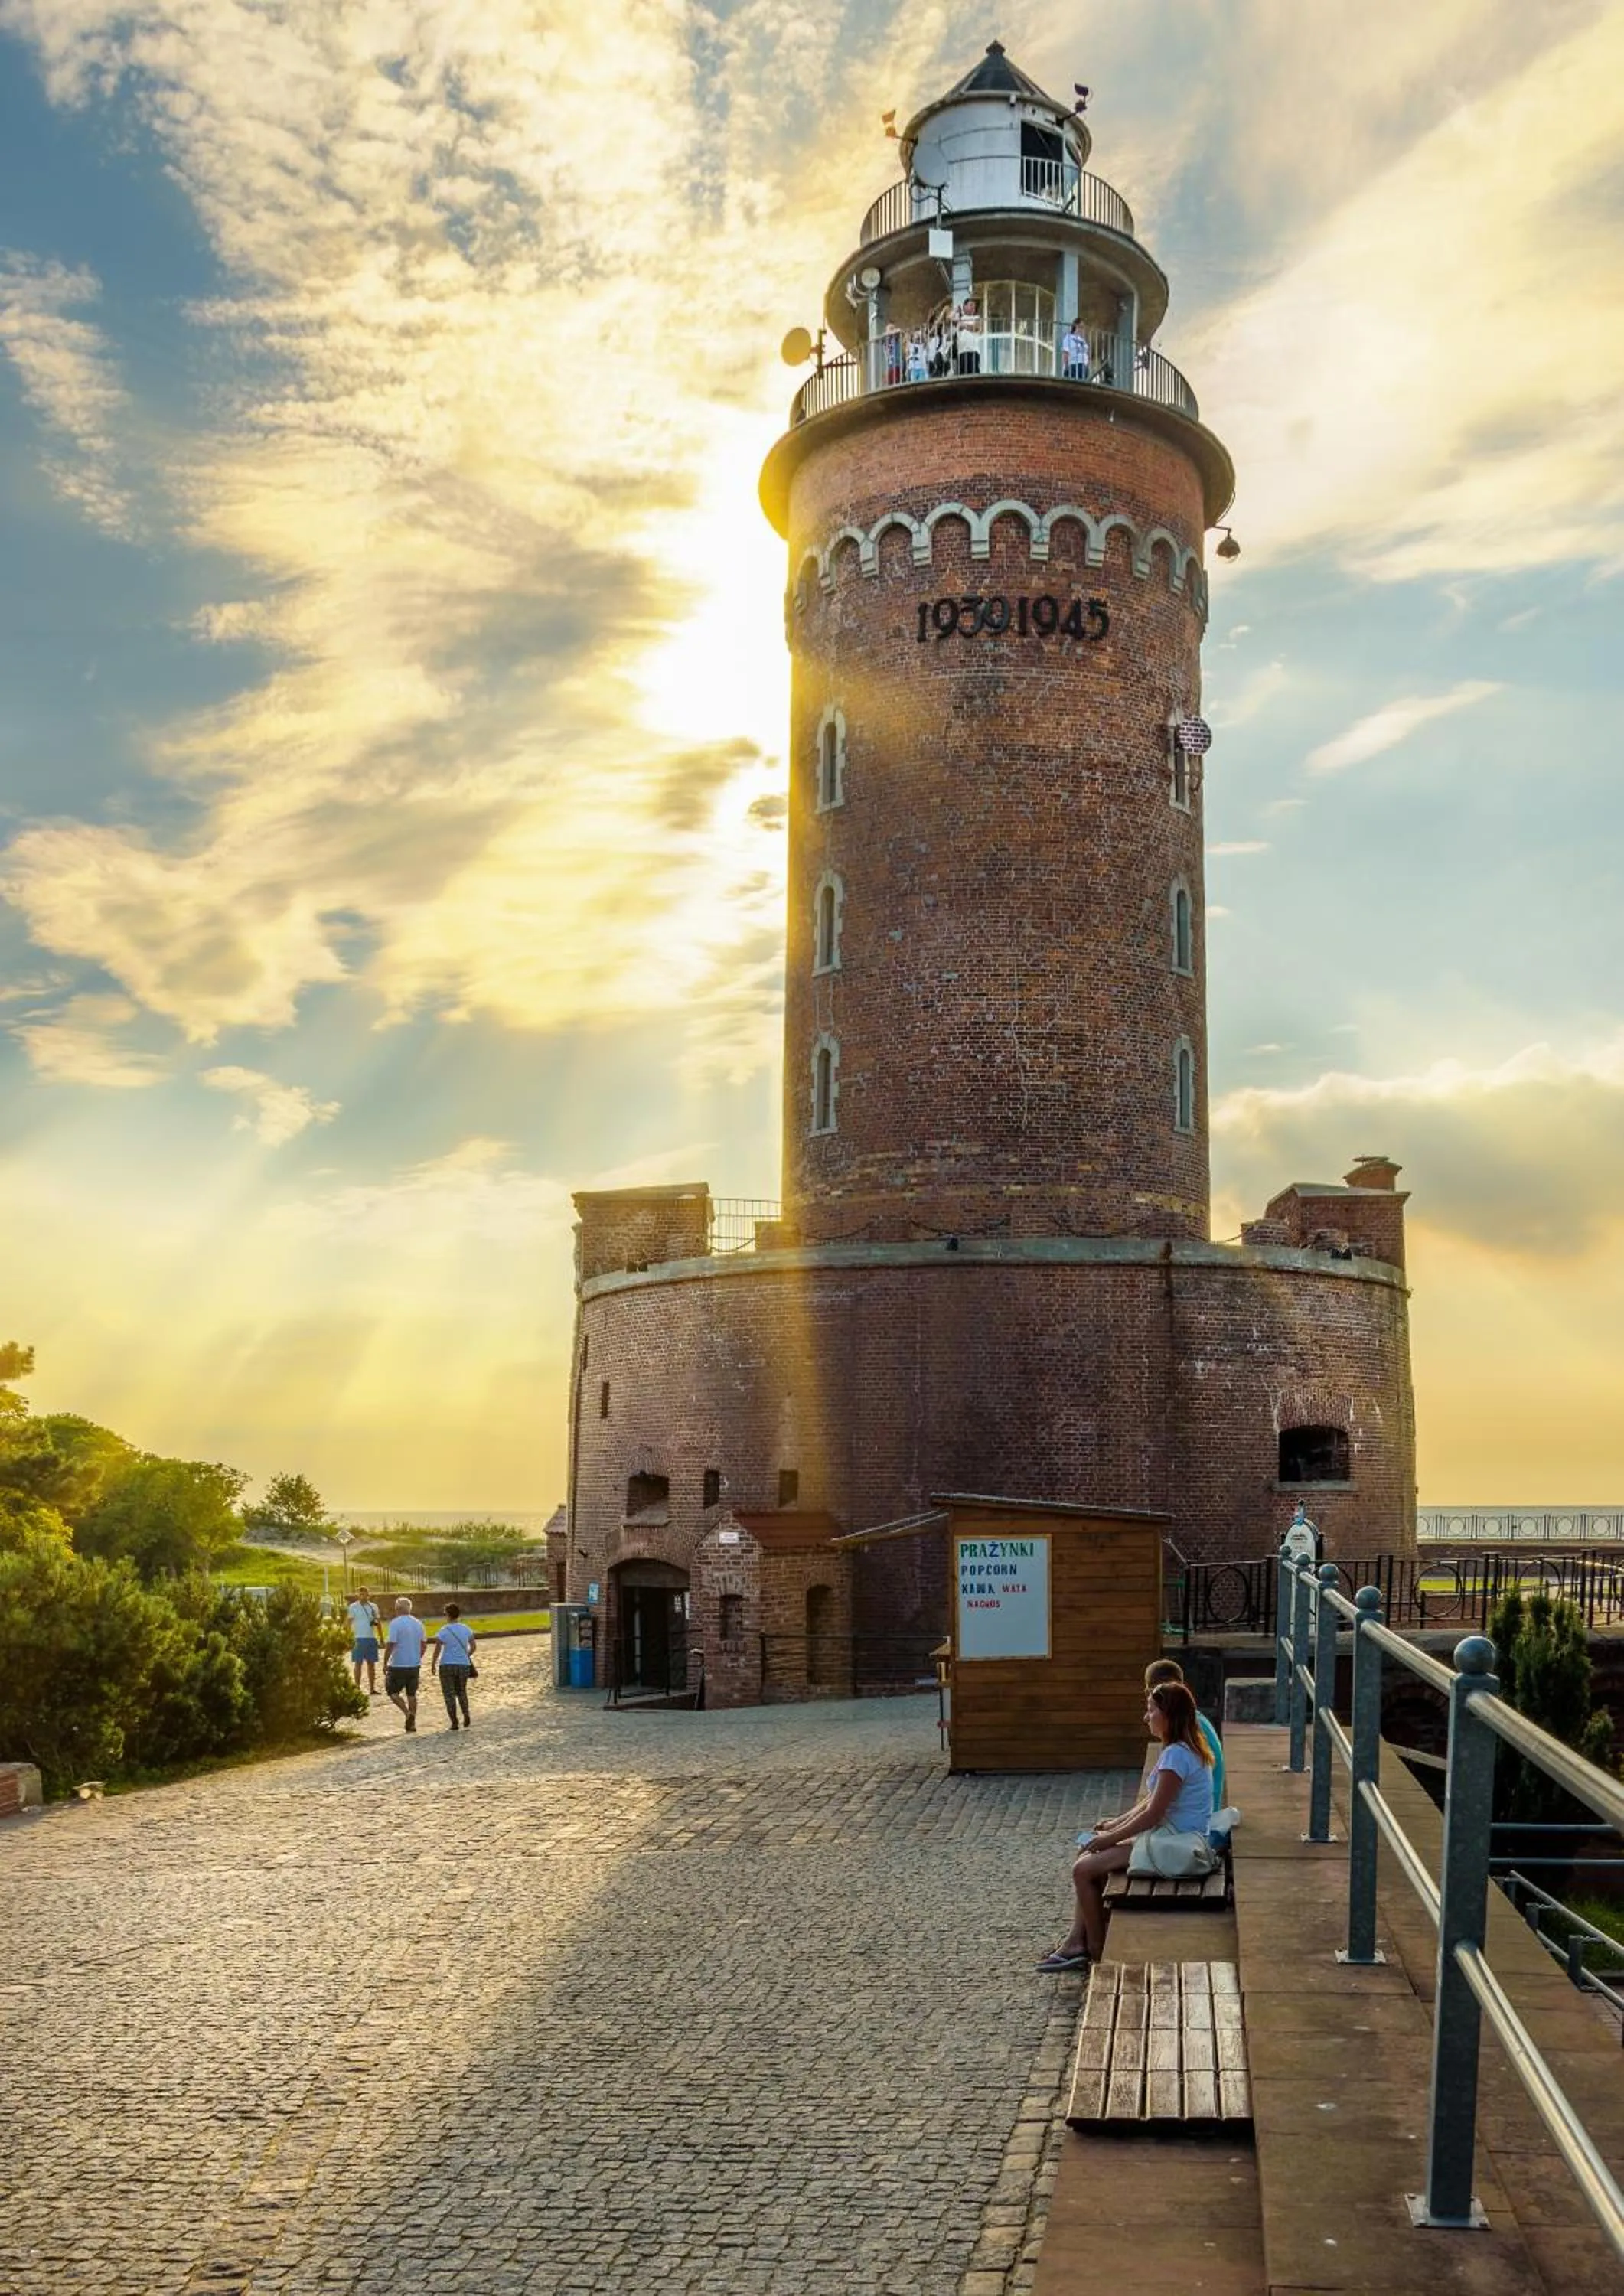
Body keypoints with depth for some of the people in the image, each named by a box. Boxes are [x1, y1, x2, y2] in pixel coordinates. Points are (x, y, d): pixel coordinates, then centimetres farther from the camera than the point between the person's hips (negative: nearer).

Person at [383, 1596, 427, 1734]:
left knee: (393, 1692, 8)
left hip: (398, 1666, -6)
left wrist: (385, 1663, -9)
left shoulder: (395, 1623, -12)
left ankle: (408, 1713, -10)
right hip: (415, 1665, 6)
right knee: (411, 1694, 13)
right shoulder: (418, 1623, 7)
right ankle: (412, 1723, 12)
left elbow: (391, 1644, -17)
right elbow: (423, 1644, 12)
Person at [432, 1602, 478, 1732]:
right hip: (463, 1665, 4)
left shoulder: (444, 1631, -10)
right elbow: (473, 1647, 10)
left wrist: (434, 1665, 1)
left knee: (449, 1694, 6)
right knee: (461, 1692, 19)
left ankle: (454, 1722, 4)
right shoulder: (466, 1629, 4)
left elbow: (437, 1650, -11)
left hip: (447, 1665, -4)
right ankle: (466, 1716, 1)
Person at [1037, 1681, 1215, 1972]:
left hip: (1177, 1845, -11)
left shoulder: (1176, 1755, -21)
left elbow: (1153, 1815, -21)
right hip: (1176, 1838, 11)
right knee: (1088, 1860, 9)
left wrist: (1111, 1837, -10)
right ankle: (1076, 1942, 5)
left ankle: (1096, 1952, 3)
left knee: (1084, 1870, -11)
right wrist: (1115, 1825, 12)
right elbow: (1150, 1802, 18)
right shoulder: (1185, 1750, 12)